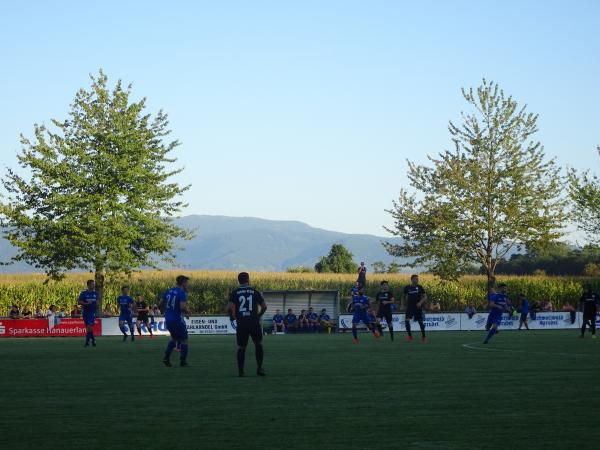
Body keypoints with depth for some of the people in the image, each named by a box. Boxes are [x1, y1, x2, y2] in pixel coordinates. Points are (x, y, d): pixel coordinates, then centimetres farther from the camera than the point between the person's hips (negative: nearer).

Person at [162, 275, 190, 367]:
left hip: (167, 319, 7)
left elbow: (162, 303, 14)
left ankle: (166, 357, 16)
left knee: (174, 338, 27)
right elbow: (183, 307, -24)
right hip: (177, 320, -7)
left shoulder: (168, 291, 8)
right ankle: (183, 362, 9)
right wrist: (187, 311, -4)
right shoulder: (182, 293, -13)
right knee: (184, 340, 10)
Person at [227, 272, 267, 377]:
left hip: (241, 324, 1)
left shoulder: (235, 293, 3)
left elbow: (229, 307, -9)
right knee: (258, 344, 14)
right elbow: (264, 306, 3)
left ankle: (240, 371, 8)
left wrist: (232, 316, 10)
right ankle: (259, 368, 5)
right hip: (254, 323, -1)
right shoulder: (254, 291, 5)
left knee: (241, 347, 10)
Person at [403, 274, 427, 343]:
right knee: (406, 320, -15)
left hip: (418, 307, -1)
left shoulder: (419, 287, -1)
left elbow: (425, 297, 0)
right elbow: (405, 297, 18)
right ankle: (410, 336, -5)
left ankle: (423, 336, 17)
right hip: (410, 307, 1)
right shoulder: (407, 288, 2)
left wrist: (420, 302, -14)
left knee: (421, 322, 2)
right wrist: (405, 304, 13)